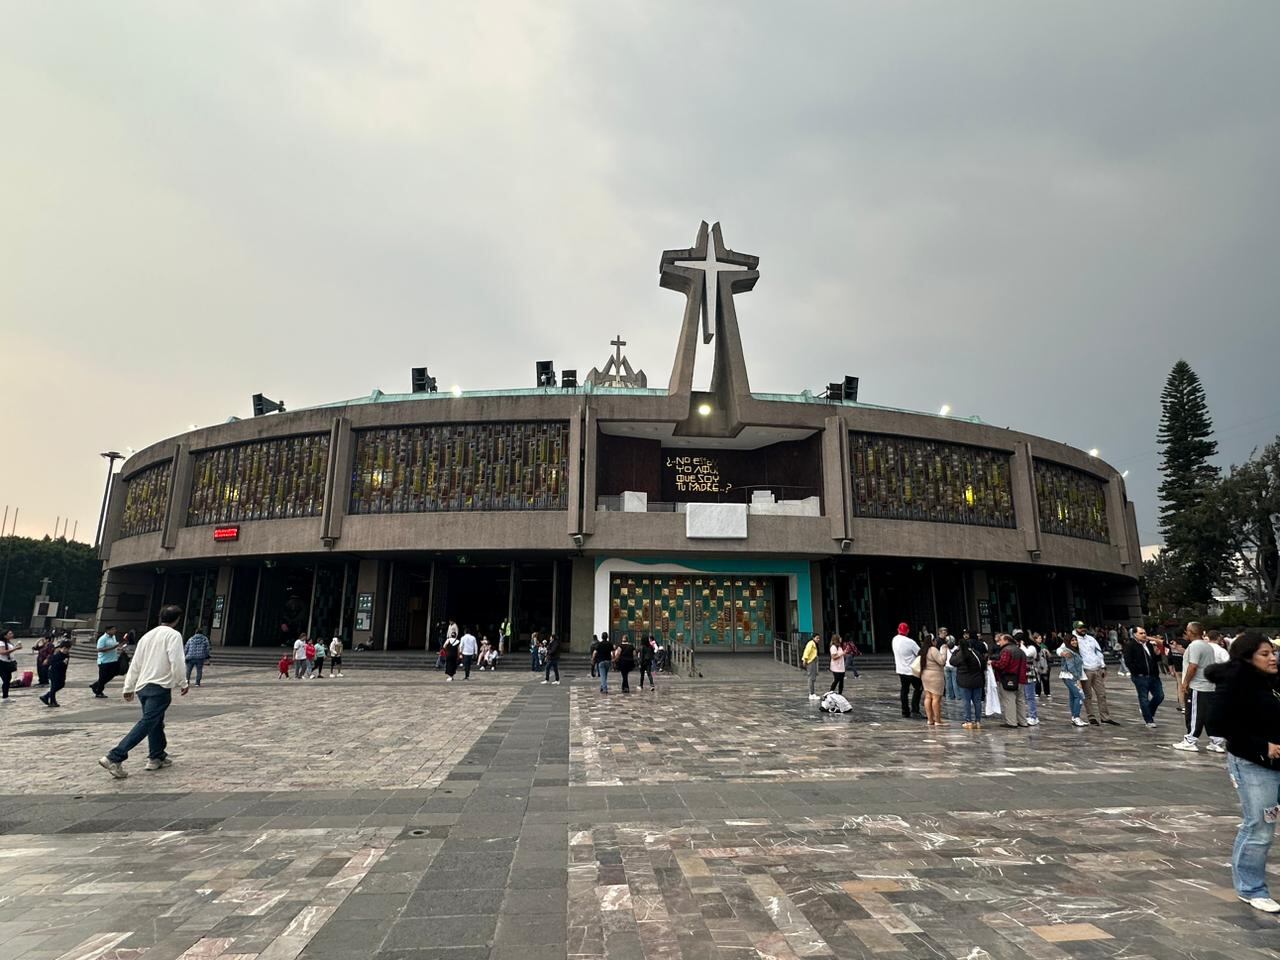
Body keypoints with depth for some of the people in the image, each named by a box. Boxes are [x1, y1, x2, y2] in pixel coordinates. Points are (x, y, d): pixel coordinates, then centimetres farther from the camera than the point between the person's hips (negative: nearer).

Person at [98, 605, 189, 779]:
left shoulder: (148, 635, 15)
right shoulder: (173, 635, -7)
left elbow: (135, 663, 16)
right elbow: (177, 663, -14)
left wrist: (129, 687, 22)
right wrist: (183, 683, -2)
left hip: (142, 686, 8)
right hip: (160, 687, -8)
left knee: (156, 723, 18)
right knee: (146, 723, -10)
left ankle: (157, 757, 25)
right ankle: (115, 758, -18)